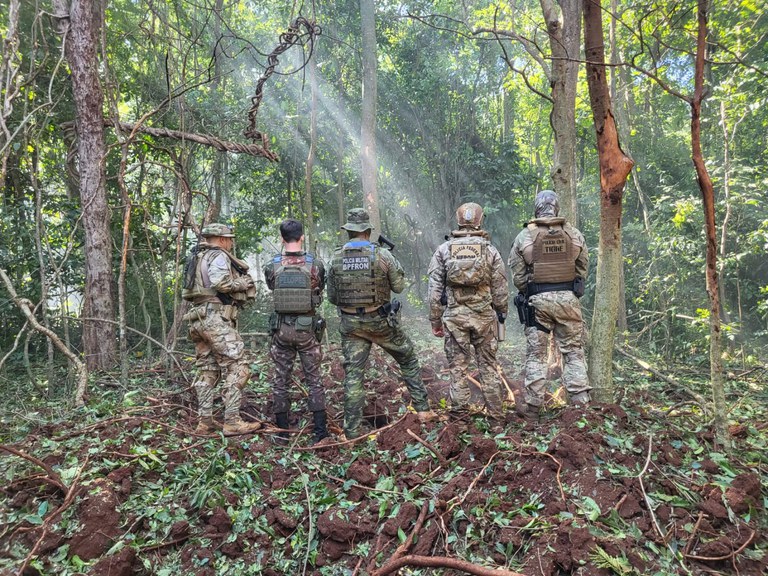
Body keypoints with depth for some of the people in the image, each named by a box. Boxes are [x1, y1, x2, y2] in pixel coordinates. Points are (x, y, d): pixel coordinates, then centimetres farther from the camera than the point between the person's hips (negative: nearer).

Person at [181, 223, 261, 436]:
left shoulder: (198, 257, 22)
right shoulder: (218, 256, -7)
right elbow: (220, 282, -24)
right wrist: (243, 282, -8)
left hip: (199, 319, 10)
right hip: (216, 318, -10)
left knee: (207, 371, 12)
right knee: (237, 368, -8)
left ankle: (205, 422, 15)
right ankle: (232, 422, -9)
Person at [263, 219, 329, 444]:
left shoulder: (272, 266, -6)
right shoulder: (315, 265, -8)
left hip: (281, 329, 1)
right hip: (307, 329, -1)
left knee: (281, 380, 11)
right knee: (314, 379, 8)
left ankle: (282, 430, 18)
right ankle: (320, 430, 9)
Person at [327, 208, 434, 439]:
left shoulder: (336, 259, -2)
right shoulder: (382, 255, -10)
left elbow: (332, 297, 5)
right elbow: (399, 286, -1)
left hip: (350, 324, 2)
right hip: (380, 321, -2)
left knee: (352, 374, 7)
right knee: (408, 360, 19)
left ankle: (351, 432, 10)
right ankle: (422, 409, 23)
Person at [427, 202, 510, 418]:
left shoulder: (443, 250, 0)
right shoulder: (490, 249, 1)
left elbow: (435, 290, -1)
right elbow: (501, 288, 3)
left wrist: (435, 321, 6)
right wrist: (501, 314, 16)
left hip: (454, 316, -1)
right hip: (484, 315, 1)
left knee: (458, 366, 7)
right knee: (488, 364, 12)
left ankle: (459, 413, 14)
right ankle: (495, 412, 20)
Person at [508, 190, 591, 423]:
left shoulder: (524, 236, -3)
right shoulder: (574, 234, 3)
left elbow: (517, 274, -1)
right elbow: (582, 268, 8)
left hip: (537, 300, -1)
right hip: (568, 299, 1)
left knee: (536, 354, 7)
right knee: (574, 351, 10)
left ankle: (532, 407, 11)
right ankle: (581, 403, 10)